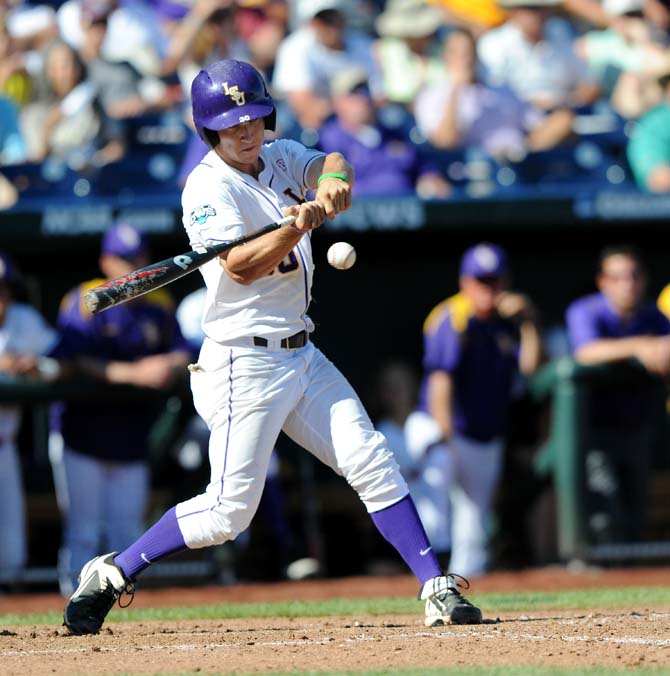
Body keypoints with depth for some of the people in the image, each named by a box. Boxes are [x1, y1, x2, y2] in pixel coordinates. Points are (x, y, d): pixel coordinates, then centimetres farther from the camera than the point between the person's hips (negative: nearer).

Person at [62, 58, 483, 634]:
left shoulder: (280, 158, 11)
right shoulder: (209, 186, -14)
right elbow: (241, 266, -24)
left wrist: (332, 180, -17)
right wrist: (299, 227, -39)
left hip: (301, 355, 7)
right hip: (245, 364, -7)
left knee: (372, 463, -3)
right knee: (229, 510, -7)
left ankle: (437, 588, -2)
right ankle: (111, 574, 8)